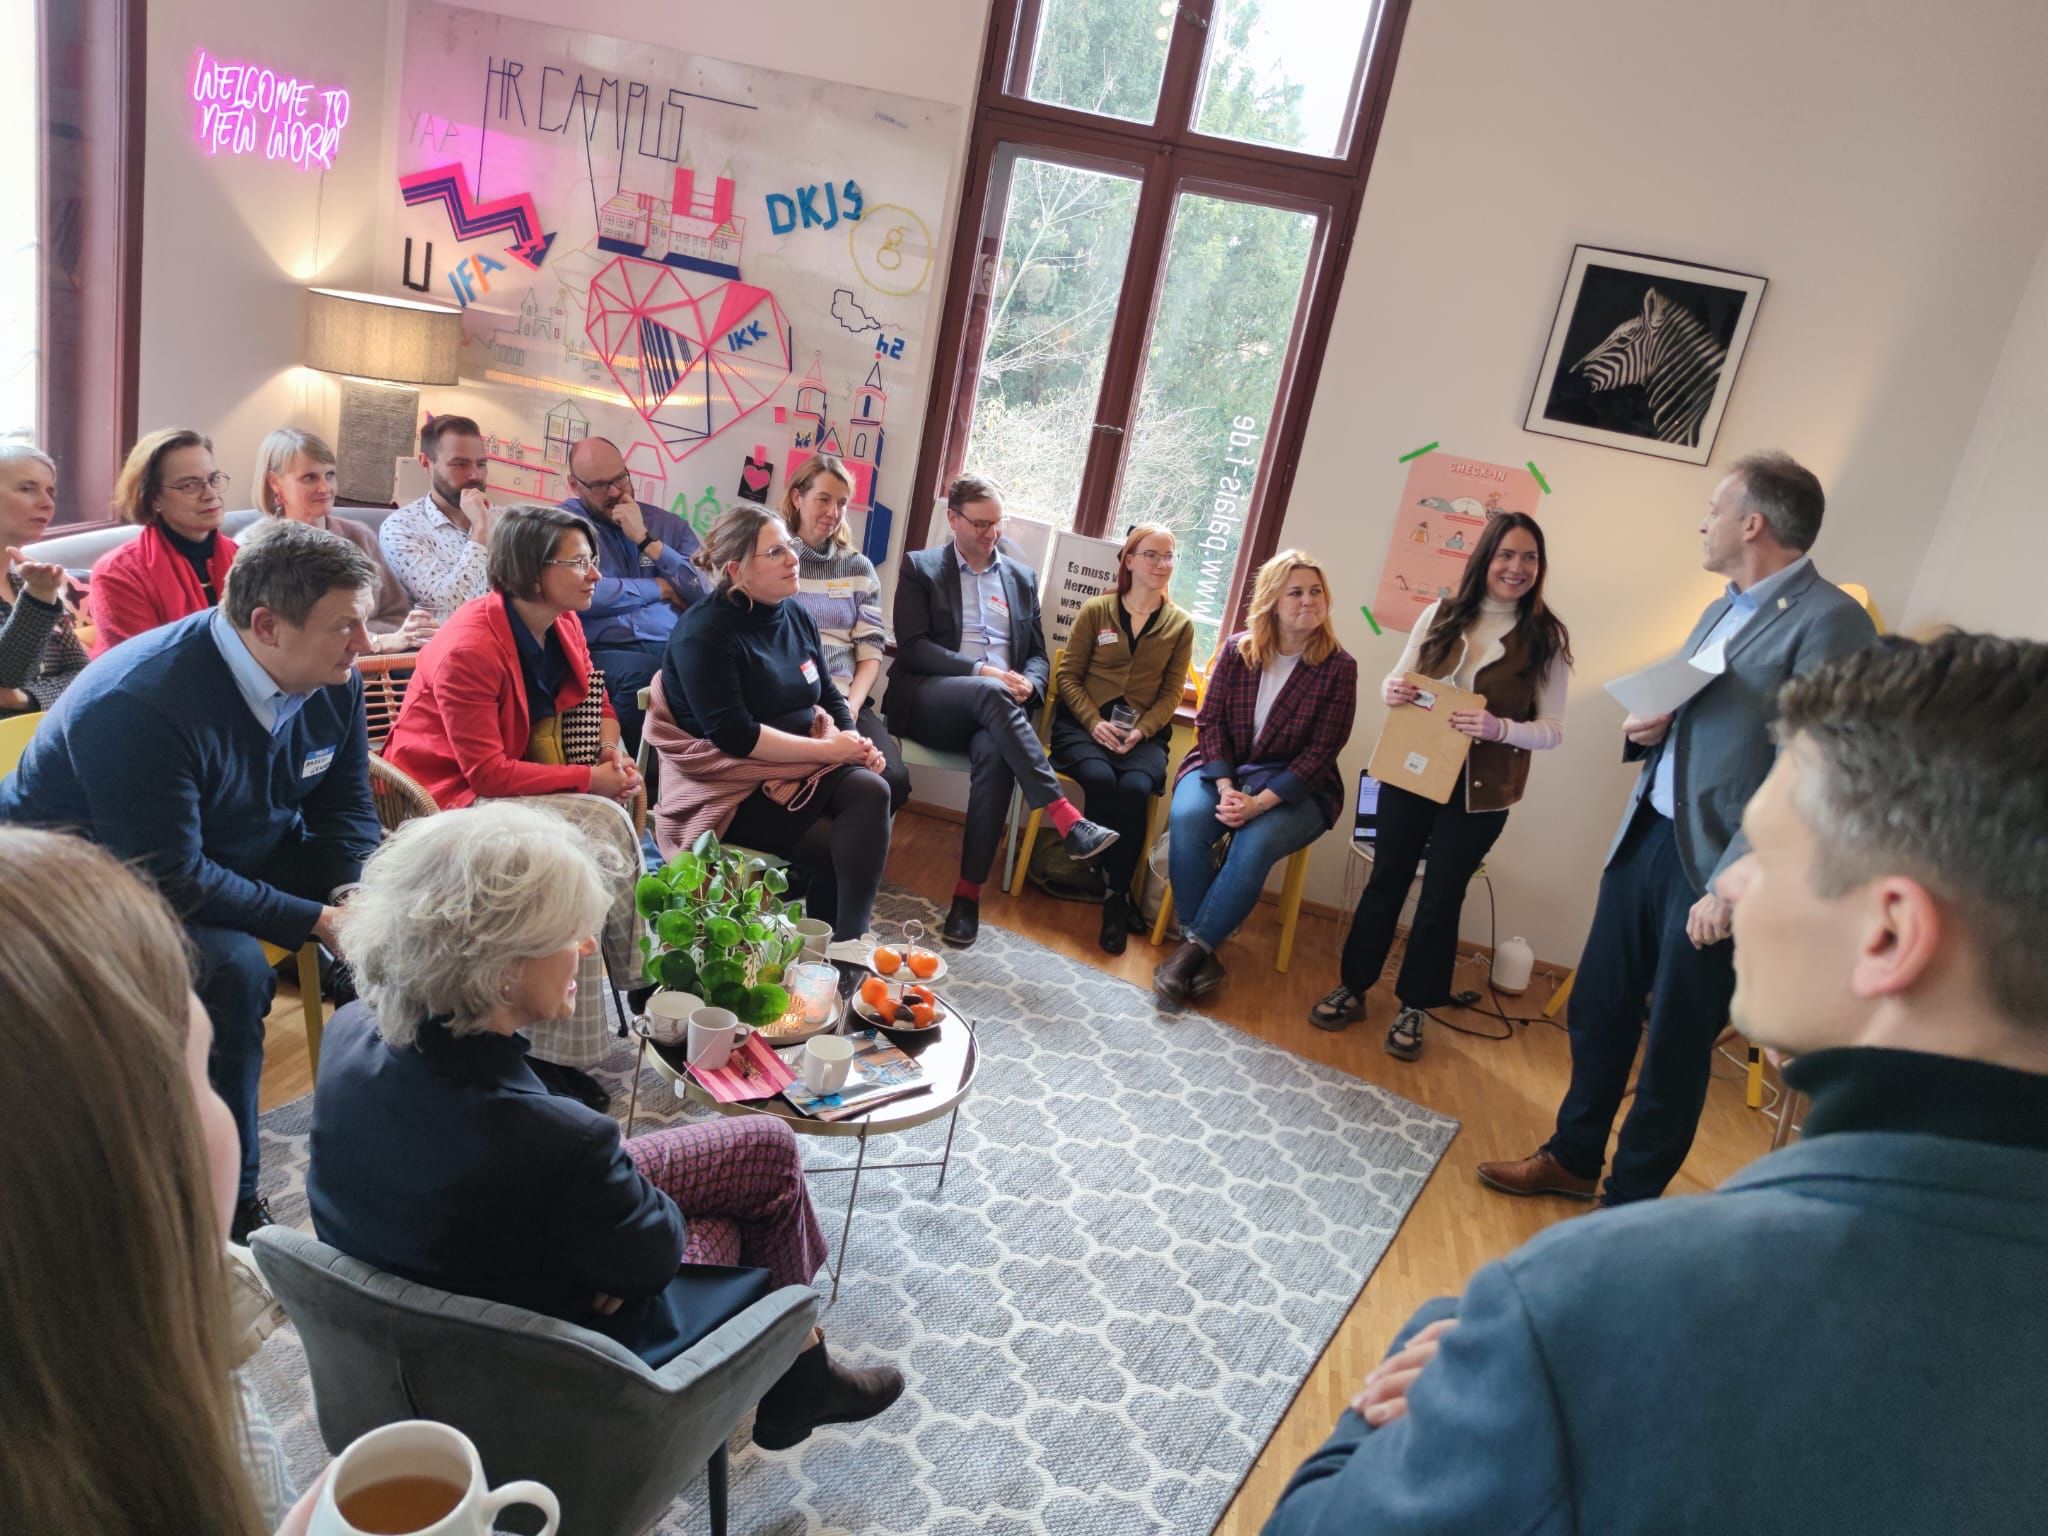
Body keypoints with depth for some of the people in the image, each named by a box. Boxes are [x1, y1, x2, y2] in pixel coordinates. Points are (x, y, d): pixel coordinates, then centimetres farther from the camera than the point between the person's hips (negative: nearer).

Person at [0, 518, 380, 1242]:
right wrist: (318, 923, -31)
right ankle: (230, 1207, -17)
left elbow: (346, 814, 0)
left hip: (244, 855, 7)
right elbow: (172, 880, -31)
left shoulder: (334, 683, -10)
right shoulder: (135, 705, -31)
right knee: (232, 967, -34)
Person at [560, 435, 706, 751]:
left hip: (676, 646, 2)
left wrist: (646, 540, 0)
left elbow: (707, 591, 4)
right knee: (640, 674, -37)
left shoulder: (668, 524, 19)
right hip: (608, 650, -2)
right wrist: (661, 588, 2)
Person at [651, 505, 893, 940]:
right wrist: (829, 750, -19)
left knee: (871, 790, -25)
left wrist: (854, 741, -8)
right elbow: (734, 735, -20)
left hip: (806, 767, 6)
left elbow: (829, 696, 14)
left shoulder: (796, 614, 9)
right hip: (733, 786, -6)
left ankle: (847, 947, -24)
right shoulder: (704, 632, -13)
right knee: (840, 850, -26)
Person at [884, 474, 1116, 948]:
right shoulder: (920, 567, 10)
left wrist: (1027, 683, -7)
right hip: (927, 701, -2)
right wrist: (980, 671, -16)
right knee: (991, 693, -37)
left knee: (994, 755, -34)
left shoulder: (1022, 576, 21)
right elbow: (912, 647, -3)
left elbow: (1038, 656, 18)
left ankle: (968, 894, -32)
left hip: (993, 708, 3)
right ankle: (1068, 821, -42)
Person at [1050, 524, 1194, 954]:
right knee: (1100, 778, -33)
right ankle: (1103, 876, -14)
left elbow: (1171, 693, 8)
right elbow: (1068, 675, 4)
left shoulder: (1180, 624, 8)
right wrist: (1095, 723, -11)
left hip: (1144, 731, 1)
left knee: (1135, 788, -31)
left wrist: (1141, 731, -10)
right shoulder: (1096, 610, 6)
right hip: (1084, 721, 0)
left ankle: (1118, 896, -19)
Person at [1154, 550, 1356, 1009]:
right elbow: (1210, 721, -1)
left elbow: (1320, 752, -10)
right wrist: (1225, 788, -17)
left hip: (1295, 787, -2)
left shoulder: (1339, 667, -6)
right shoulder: (1237, 649, 0)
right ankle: (1203, 950, -22)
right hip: (1222, 768, 2)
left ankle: (1195, 949, -22)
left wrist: (1259, 801, -21)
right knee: (1187, 818, -30)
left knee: (1255, 842, -33)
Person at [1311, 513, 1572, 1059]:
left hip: (1478, 791, -2)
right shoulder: (1441, 614, 1)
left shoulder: (1547, 637, -6)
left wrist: (1500, 728, -25)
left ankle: (1414, 1007, 24)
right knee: (1386, 882, 10)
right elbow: (1397, 679, 10)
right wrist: (1391, 691, -14)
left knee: (1441, 898, 8)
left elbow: (1552, 729, -6)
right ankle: (1352, 987, 25)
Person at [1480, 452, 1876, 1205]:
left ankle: (1628, 1206, 25)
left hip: (1713, 862, -8)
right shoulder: (1723, 609, 13)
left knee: (1675, 1049, 8)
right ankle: (1573, 1158, 36)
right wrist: (1650, 728, 2)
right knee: (1598, 1009, 17)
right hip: (1646, 835, 8)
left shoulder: (1829, 621, -15)